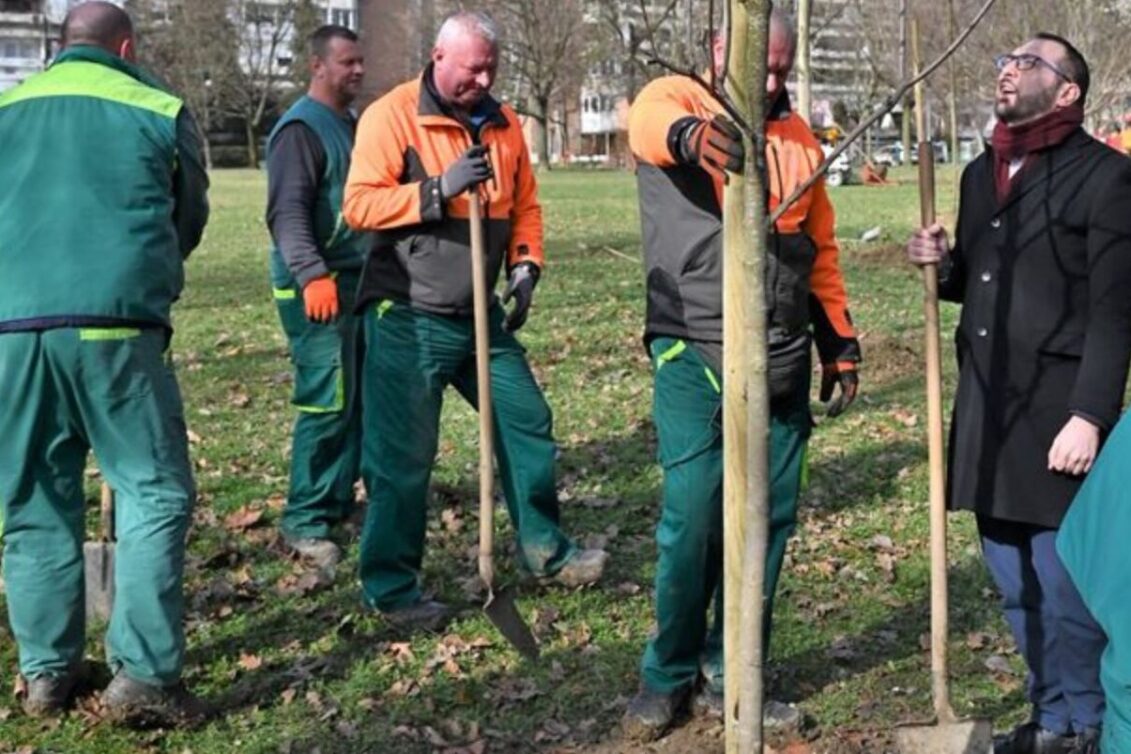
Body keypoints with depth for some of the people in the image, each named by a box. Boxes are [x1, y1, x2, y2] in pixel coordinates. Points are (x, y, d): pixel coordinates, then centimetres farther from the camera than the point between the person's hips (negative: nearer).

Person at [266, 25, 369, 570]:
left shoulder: (351, 125, 17)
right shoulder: (301, 129, -10)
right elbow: (287, 212, -21)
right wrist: (312, 274, -32)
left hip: (361, 281, 9)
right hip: (318, 290, -9)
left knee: (359, 398, 11)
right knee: (327, 402, -9)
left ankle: (339, 500, 21)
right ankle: (304, 520, -2)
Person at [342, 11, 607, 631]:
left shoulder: (501, 123, 10)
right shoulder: (391, 116, -10)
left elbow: (524, 207, 15)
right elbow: (359, 206, -16)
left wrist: (525, 268, 0)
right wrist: (440, 188, -23)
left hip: (480, 314, 7)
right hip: (407, 319, -6)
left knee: (527, 422, 12)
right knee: (403, 454, -2)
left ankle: (544, 549, 28)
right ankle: (390, 586, 11)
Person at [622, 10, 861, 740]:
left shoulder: (798, 137, 15)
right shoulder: (678, 100, -1)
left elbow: (821, 249, 21)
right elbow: (649, 120, -28)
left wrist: (841, 343, 18)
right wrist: (691, 133, -51)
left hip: (783, 361, 5)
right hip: (695, 359, -5)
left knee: (769, 517, 6)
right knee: (693, 517, -6)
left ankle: (730, 675, 20)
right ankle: (669, 674, 14)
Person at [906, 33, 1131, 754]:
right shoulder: (982, 173, 15)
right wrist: (943, 264, 3)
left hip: (1058, 407, -7)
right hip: (986, 402, 7)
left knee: (1064, 582, -1)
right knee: (1014, 580, 14)